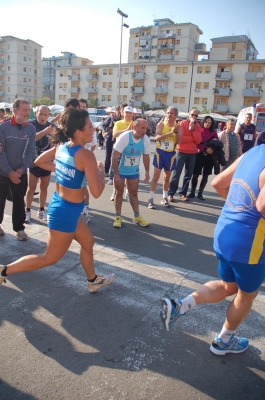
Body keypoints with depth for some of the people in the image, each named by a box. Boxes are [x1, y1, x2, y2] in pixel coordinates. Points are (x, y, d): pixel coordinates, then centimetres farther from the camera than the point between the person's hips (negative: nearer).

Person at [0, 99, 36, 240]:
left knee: (19, 201, 8)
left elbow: (30, 151, -1)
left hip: (21, 173, 2)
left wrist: (21, 169, -10)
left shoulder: (31, 128, -1)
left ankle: (19, 228, 21)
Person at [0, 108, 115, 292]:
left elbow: (39, 161, 12)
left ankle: (93, 280, 43)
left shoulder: (61, 146, -2)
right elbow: (96, 192, -26)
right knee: (50, 258, 12)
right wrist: (101, 171, -9)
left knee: (88, 242, 25)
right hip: (67, 211, -9)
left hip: (59, 204, 9)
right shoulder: (86, 155, -25)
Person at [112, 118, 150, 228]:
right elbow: (115, 156, -23)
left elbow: (146, 156, 3)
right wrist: (116, 174, -24)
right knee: (119, 193, 8)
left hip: (134, 171, 4)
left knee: (134, 193, 14)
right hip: (120, 171, -4)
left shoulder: (146, 139, -13)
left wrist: (147, 172, 3)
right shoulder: (124, 137, -25)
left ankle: (137, 217, 25)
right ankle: (118, 217, 20)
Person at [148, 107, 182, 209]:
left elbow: (179, 141, -11)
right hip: (160, 152, -2)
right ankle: (151, 199, 3)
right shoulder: (161, 124, -7)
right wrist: (170, 132, -29)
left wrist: (176, 131, -23)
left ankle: (164, 198, 27)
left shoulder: (178, 127, -1)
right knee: (156, 176, -3)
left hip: (171, 154, 3)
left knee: (167, 177, 13)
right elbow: (157, 138, -23)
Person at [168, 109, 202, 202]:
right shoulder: (182, 123, -3)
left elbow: (198, 141, -4)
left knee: (188, 174, 6)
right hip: (181, 152, -4)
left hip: (193, 153, 5)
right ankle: (171, 193, 2)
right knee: (176, 173, -3)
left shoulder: (198, 127, 9)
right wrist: (192, 138, -9)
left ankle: (183, 193, 13)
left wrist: (193, 129, -11)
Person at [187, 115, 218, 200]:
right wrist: (205, 149, -17)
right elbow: (197, 144, -7)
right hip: (200, 155, -3)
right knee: (195, 174, -1)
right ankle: (192, 192, 12)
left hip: (210, 156, 3)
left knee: (205, 175, 7)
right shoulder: (199, 131, -2)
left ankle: (200, 193, 17)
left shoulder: (214, 132, 6)